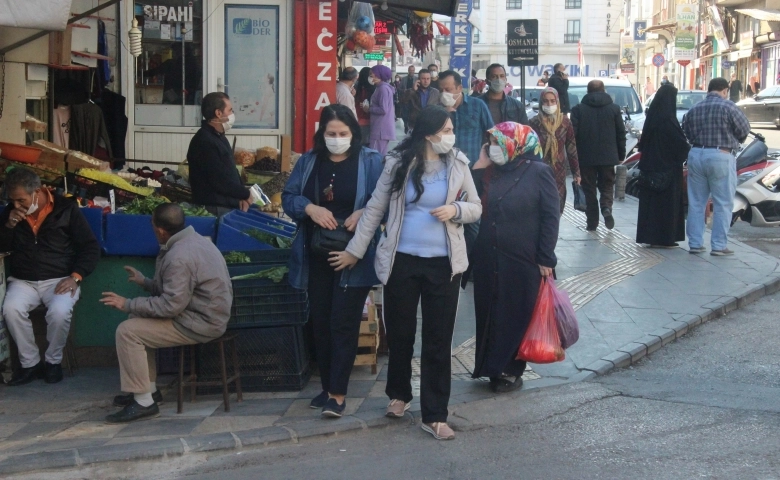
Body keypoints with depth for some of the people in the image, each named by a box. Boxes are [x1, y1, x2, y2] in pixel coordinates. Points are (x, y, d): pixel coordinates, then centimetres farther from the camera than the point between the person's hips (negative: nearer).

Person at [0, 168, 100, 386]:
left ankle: (54, 361, -7)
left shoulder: (66, 208, -5)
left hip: (60, 279, -3)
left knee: (59, 311, -33)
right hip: (23, 280, 3)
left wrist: (76, 276, -16)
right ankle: (30, 363, -10)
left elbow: (91, 247, -4)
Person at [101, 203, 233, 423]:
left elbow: (171, 305, -26)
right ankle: (149, 388, 23)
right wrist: (144, 281, 24)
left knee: (127, 331, -12)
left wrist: (128, 304, -17)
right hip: (206, 313, 11)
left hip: (201, 323, -11)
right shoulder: (192, 240, 8)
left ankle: (144, 401, -7)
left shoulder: (179, 257, -24)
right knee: (138, 321, 19)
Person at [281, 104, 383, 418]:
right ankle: (327, 386, 23)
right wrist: (310, 208, -15)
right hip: (317, 255, 5)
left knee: (343, 322, -6)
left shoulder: (371, 161, -4)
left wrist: (363, 213, -25)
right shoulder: (308, 161, 8)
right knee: (321, 322, 11)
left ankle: (337, 394, -2)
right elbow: (288, 197, 4)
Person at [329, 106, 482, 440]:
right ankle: (399, 394, 35)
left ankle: (435, 415, 8)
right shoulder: (398, 163, -3)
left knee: (439, 339, 2)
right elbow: (375, 209, 3)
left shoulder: (458, 165, 1)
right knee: (400, 333, 11)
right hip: (402, 261, 0)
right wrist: (355, 250, 4)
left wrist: (456, 209, -15)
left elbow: (476, 208, 7)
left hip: (443, 264, 0)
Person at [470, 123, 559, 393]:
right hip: (488, 260, 5)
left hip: (523, 261, -5)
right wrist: (478, 169, -3)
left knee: (517, 316, 7)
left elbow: (550, 217, -9)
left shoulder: (538, 172, -7)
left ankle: (511, 371, 19)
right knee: (490, 315, 11)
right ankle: (493, 367, 25)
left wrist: (546, 259, -12)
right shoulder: (489, 172, 8)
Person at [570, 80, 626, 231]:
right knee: (607, 185, 13)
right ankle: (606, 208, -13)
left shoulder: (578, 109, -2)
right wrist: (621, 155, 12)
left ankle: (592, 221, 6)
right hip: (608, 156, 1)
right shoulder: (614, 108, 3)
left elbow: (573, 133, -6)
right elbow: (621, 133, 4)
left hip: (586, 157, -1)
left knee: (589, 189, 7)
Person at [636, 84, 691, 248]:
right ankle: (664, 237, 3)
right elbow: (680, 144, -14)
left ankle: (649, 236, 16)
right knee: (667, 202, 0)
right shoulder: (668, 120, -17)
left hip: (650, 166, 8)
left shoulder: (652, 117, 5)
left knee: (650, 201, 11)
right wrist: (690, 150, 3)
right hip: (668, 167, -7)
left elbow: (643, 143, 13)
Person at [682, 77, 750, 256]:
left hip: (696, 155, 5)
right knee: (723, 204, 2)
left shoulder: (694, 109, 8)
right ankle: (719, 245, 1)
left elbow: (686, 131, 10)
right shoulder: (728, 107, -9)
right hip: (720, 156, -5)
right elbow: (744, 129, -3)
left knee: (696, 203, 11)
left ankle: (695, 243, 13)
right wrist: (733, 140, 15)